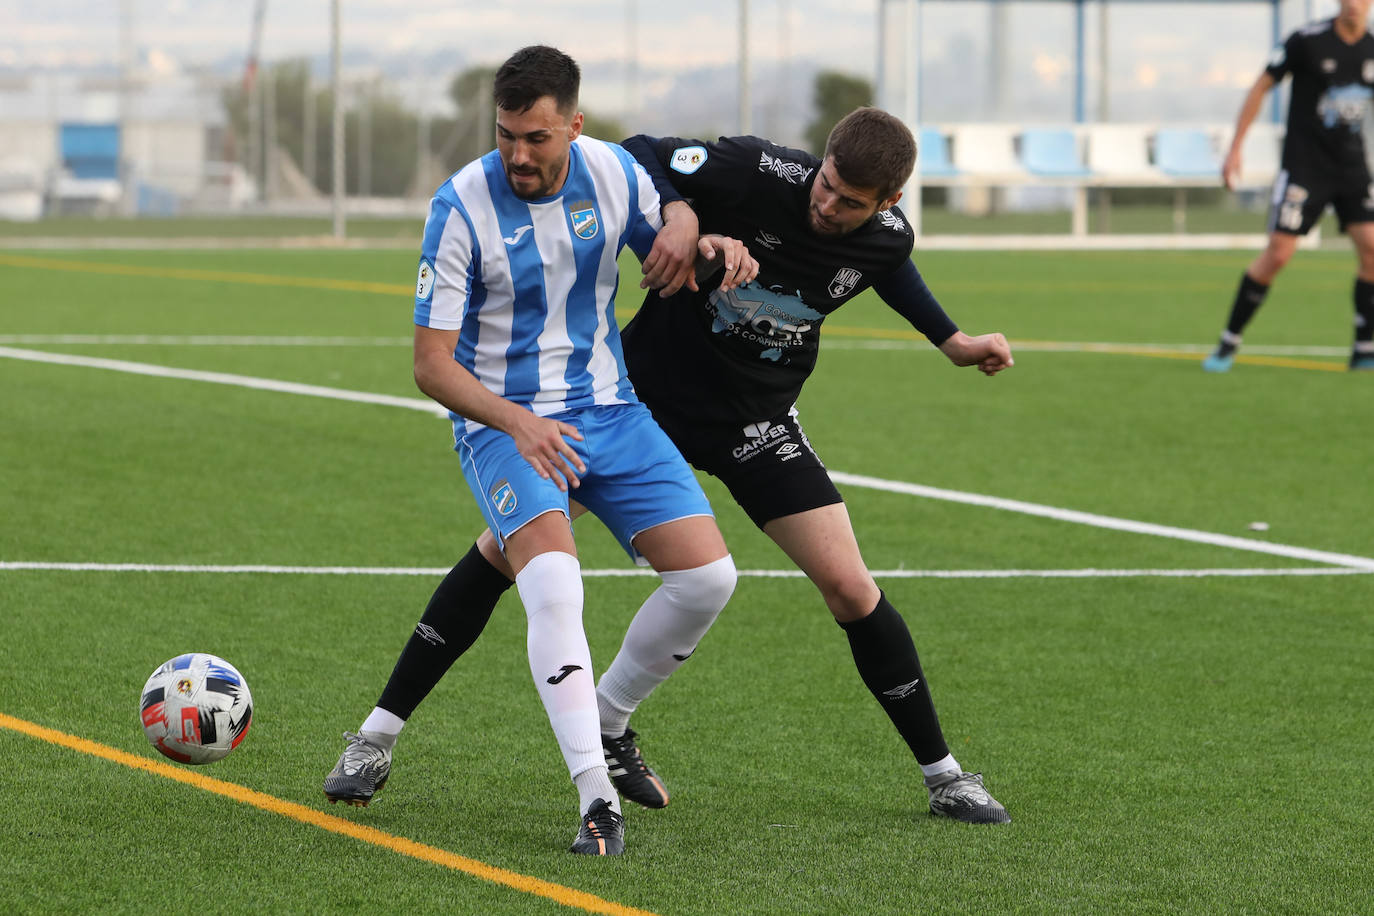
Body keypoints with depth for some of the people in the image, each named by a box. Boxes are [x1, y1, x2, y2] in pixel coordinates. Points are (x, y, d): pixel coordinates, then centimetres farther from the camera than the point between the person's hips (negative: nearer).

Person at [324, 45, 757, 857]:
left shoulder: (615, 174, -5)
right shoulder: (462, 207, -16)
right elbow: (432, 365, -14)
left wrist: (711, 248, -10)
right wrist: (517, 422, -30)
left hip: (609, 413, 5)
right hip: (503, 421, -5)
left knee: (708, 575, -8)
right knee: (555, 585, -29)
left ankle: (604, 719, 17)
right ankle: (597, 799, -29)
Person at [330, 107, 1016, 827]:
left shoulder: (887, 238, -12)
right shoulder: (760, 172, -26)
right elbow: (638, 155, -21)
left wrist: (950, 340, 17)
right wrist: (679, 211, -40)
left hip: (753, 424, 2)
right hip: (644, 384, -2)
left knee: (849, 587, -8)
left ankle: (944, 777, 8)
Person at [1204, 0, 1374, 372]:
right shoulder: (1308, 41, -11)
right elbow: (1261, 87, -3)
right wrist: (1235, 149, -6)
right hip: (1304, 165, -4)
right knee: (1278, 253, -10)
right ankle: (1228, 344, 4)